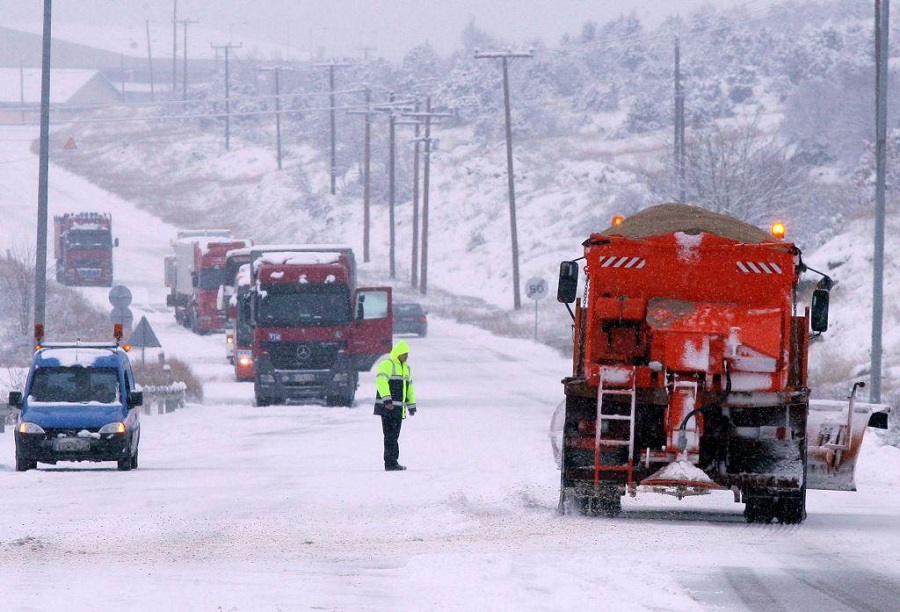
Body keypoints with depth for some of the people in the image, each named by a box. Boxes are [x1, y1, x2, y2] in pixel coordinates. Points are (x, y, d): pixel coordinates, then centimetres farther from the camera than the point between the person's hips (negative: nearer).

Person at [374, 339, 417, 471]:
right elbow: (381, 381, -20)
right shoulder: (387, 365, -7)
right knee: (391, 435, -11)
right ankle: (391, 463, -13)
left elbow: (409, 387, 30)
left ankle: (391, 463, 12)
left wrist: (411, 405, 28)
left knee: (394, 435, 9)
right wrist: (387, 399, -30)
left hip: (398, 409, 9)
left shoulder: (406, 368, 22)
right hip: (387, 407, -9)